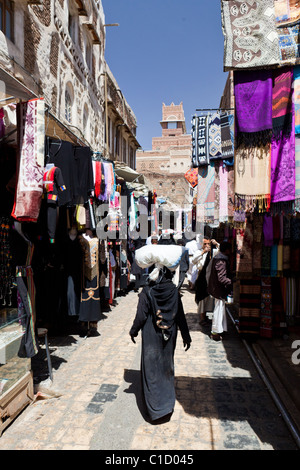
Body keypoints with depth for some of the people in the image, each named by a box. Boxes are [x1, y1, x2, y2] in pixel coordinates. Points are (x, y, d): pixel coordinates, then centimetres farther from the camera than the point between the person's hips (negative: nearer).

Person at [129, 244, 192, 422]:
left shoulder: (147, 292, -17)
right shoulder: (174, 291, -9)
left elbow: (141, 315, -12)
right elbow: (181, 316, -4)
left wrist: (134, 330, 5)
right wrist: (186, 336, 7)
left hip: (151, 337, -3)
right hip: (169, 337, 3)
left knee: (151, 368, 7)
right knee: (167, 366, 21)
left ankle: (156, 408, 9)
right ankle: (168, 400, 35)